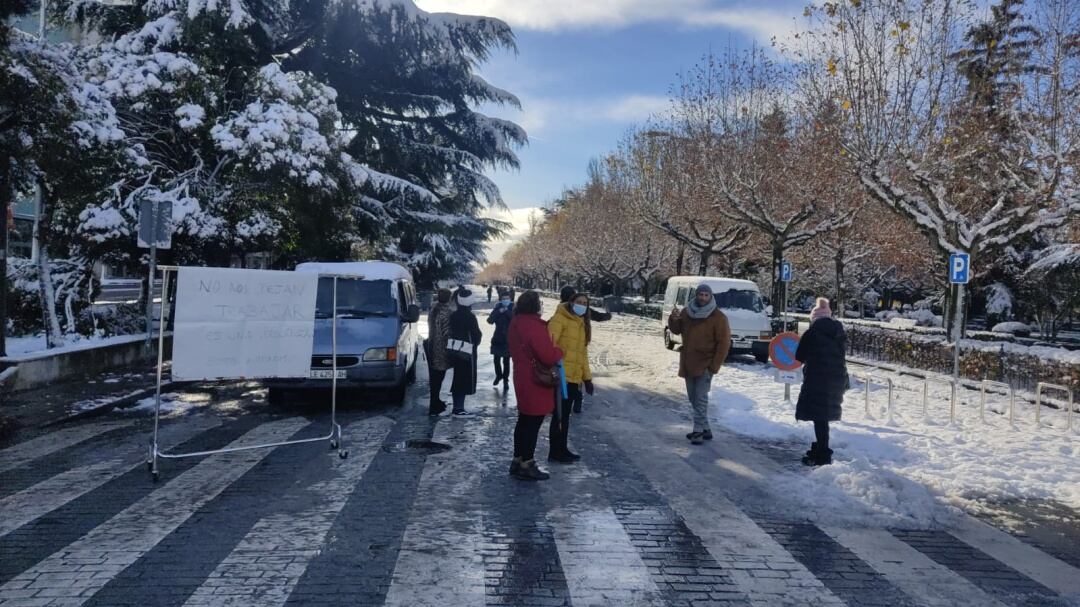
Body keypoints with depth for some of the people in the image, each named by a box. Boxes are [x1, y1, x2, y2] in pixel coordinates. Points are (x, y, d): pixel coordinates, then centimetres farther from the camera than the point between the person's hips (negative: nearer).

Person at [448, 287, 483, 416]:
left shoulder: (453, 315, 4)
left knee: (458, 379, 15)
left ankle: (457, 407, 21)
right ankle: (459, 408, 0)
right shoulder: (470, 317, -17)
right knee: (466, 380, 0)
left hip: (455, 351, 7)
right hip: (467, 352, -7)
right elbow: (477, 335, -14)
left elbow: (451, 332, 9)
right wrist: (476, 341, 7)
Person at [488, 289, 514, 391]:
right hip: (497, 338, 2)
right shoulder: (497, 308, 2)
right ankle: (498, 375, 35)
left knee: (506, 361, -3)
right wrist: (499, 312, -19)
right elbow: (490, 320, -10)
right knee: (497, 359, 11)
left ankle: (505, 380, 10)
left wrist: (507, 312, -21)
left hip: (508, 339, -2)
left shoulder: (513, 309, -2)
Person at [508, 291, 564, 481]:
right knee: (533, 423, 0)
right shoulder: (534, 325, -23)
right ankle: (526, 465, 8)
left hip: (522, 378, 10)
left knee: (524, 420, 18)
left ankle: (518, 460, 27)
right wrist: (559, 352, -4)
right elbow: (548, 356, -26)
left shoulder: (515, 323, 8)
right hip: (536, 381, -9)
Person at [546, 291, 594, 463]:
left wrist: (587, 377, 19)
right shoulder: (560, 319, -8)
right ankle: (555, 452, 6)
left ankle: (562, 448, 25)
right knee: (559, 414, -2)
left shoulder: (583, 324, 18)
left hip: (574, 377, 8)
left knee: (565, 414, 15)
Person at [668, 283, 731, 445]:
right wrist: (674, 319, -8)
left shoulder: (718, 317, -10)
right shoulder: (687, 312, 6)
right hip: (688, 364, 6)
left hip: (705, 365, -6)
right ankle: (705, 429, 22)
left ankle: (699, 430, -7)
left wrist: (714, 366, -15)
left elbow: (724, 343, -11)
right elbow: (676, 330, 16)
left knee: (700, 398, -11)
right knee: (693, 398, 12)